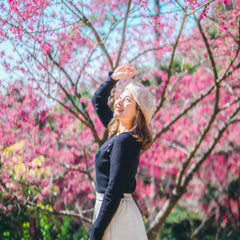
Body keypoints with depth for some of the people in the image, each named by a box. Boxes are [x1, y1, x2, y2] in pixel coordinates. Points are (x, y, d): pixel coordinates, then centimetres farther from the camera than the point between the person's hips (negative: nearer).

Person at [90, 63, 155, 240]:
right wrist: (114, 78, 14)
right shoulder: (119, 133, 9)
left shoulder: (125, 141, -17)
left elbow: (114, 190, -22)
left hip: (117, 212, -9)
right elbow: (98, 100, 27)